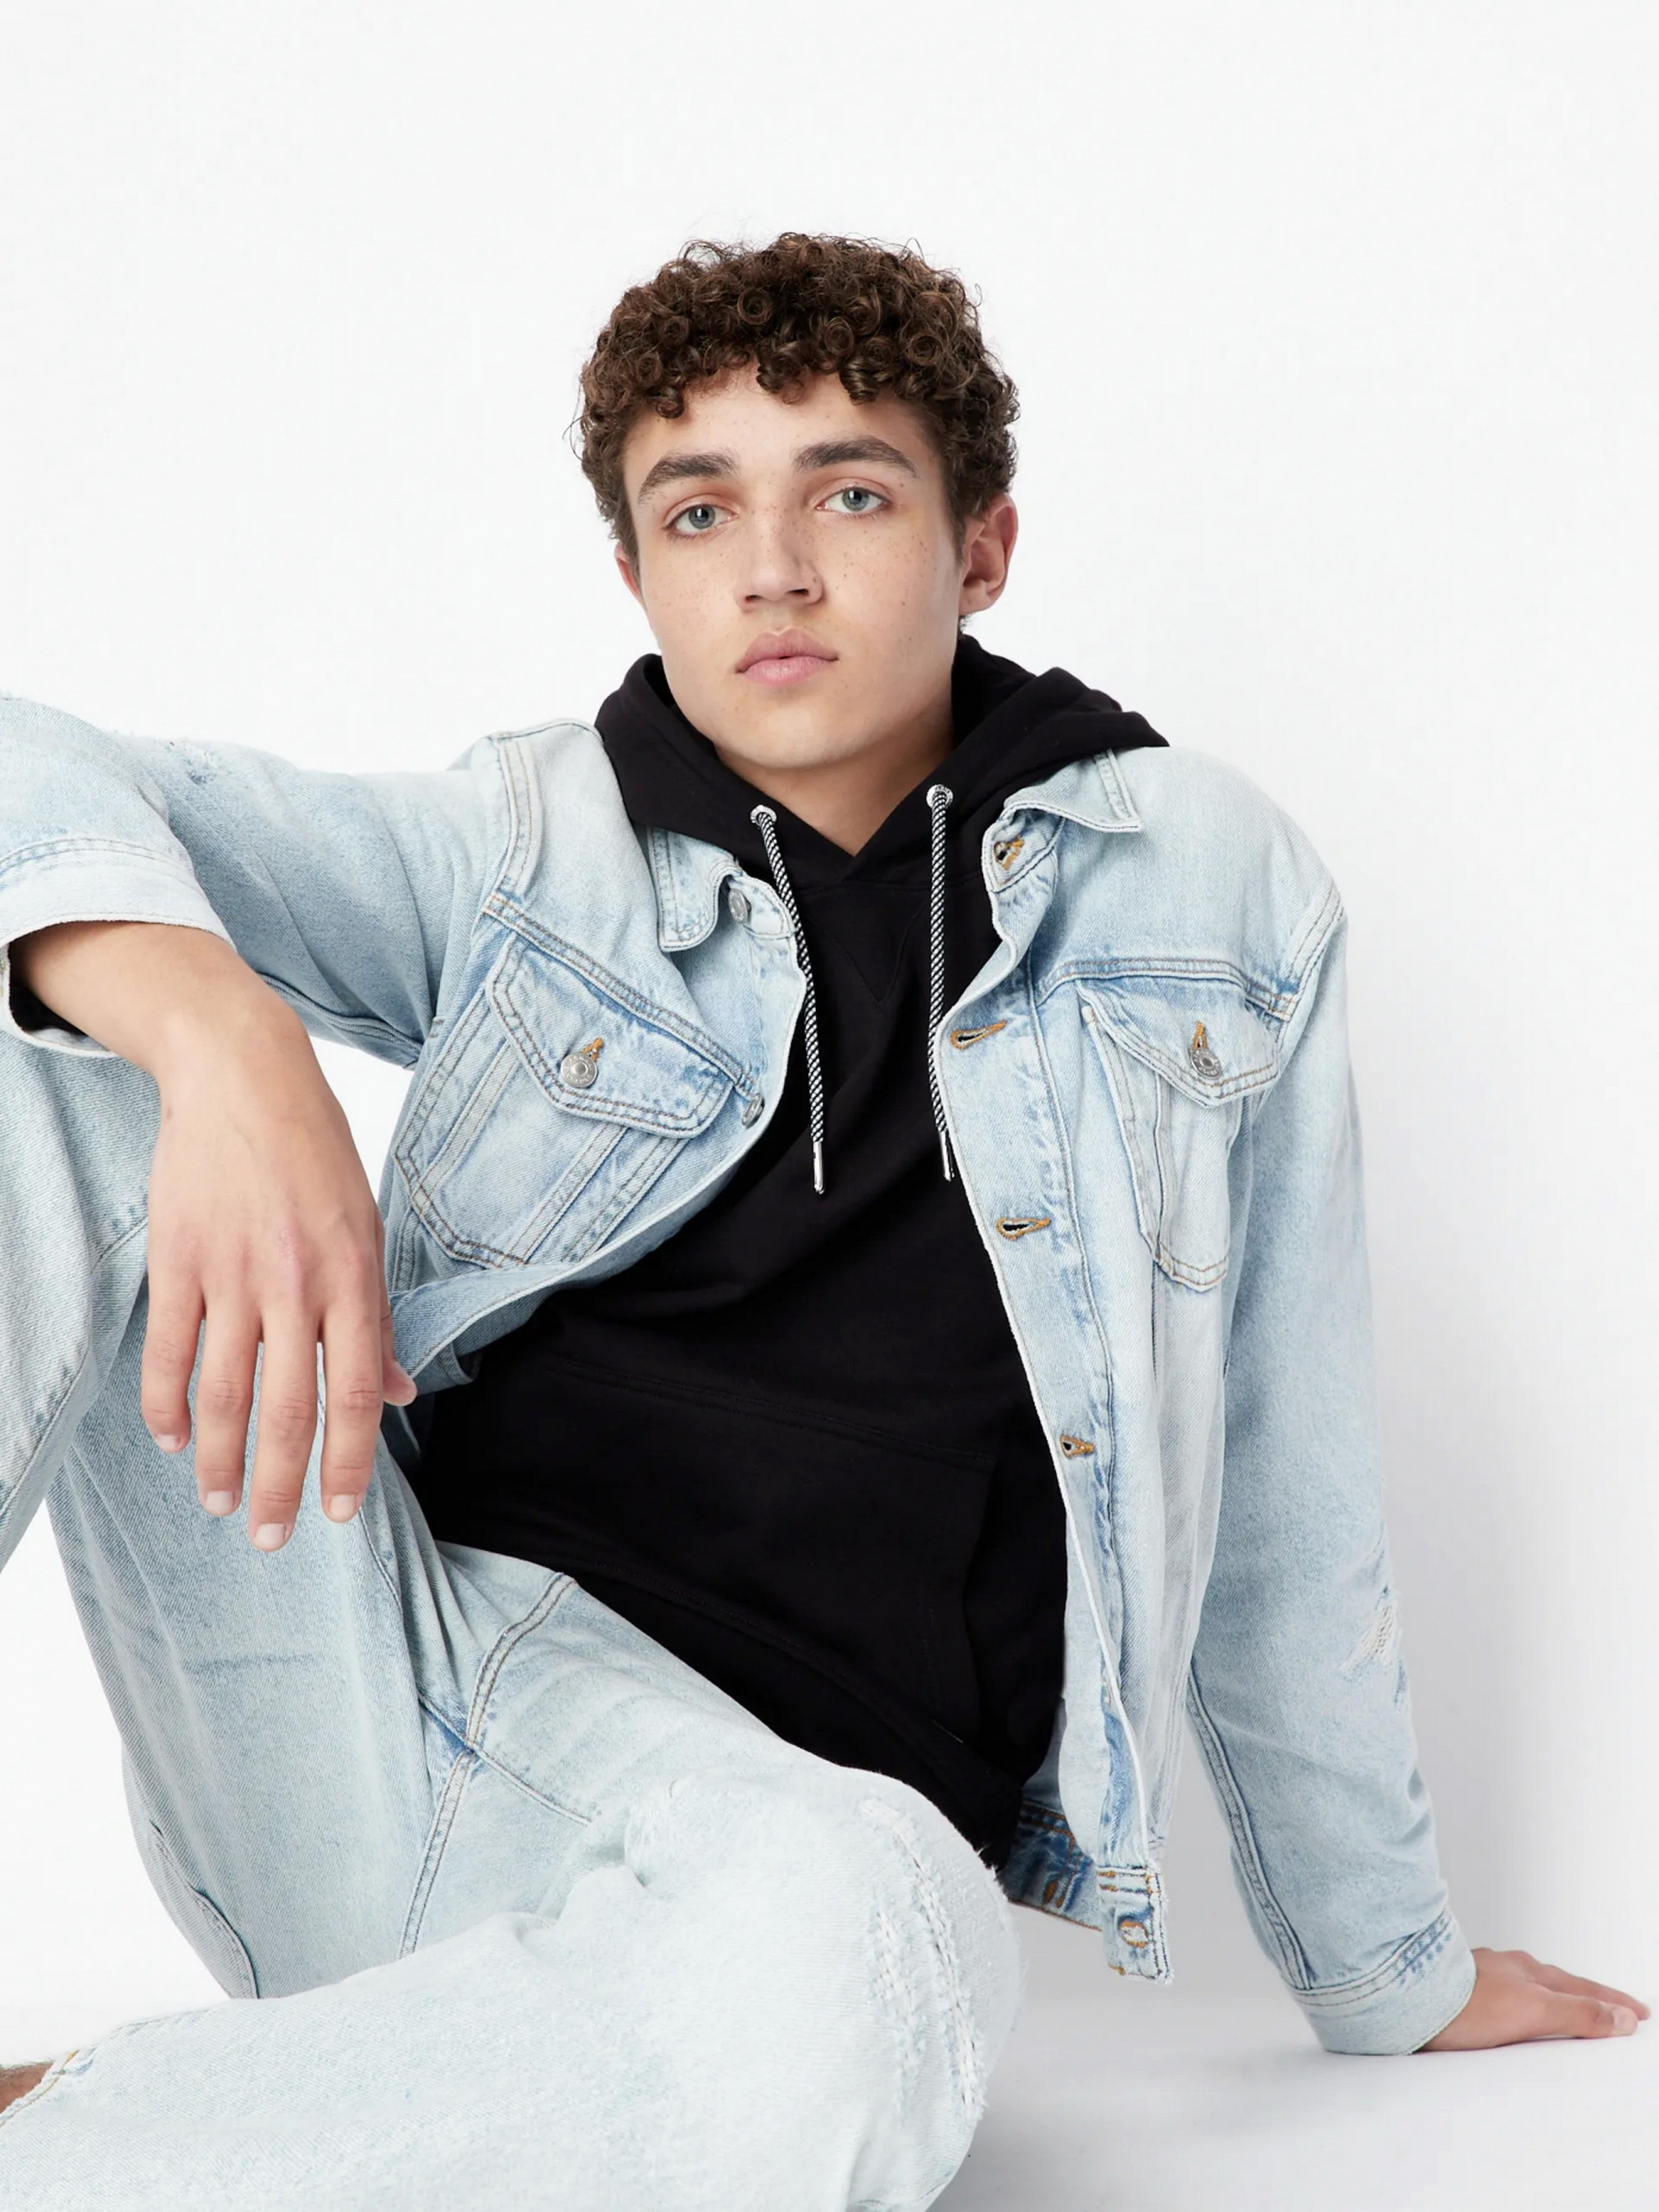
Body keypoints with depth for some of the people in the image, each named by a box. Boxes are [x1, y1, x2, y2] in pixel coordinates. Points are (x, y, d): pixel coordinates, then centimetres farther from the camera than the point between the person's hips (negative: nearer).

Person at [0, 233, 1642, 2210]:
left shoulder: (1211, 895, 10)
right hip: (386, 1642, 1)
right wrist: (219, 1034, -25)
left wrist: (1390, 1972, 24)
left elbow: (1280, 1490, 16)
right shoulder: (520, 855, 9)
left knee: (852, 1974, -39)